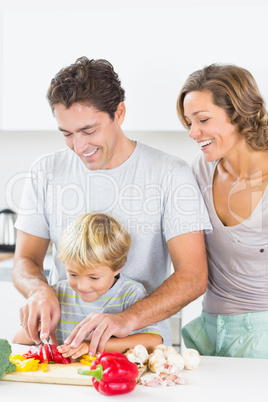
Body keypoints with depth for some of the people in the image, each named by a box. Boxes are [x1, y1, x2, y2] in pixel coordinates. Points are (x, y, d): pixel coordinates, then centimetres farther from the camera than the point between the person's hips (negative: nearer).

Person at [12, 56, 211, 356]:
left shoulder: (171, 174, -5)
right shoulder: (46, 172, 5)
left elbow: (193, 276, -10)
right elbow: (25, 260, 8)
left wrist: (127, 319, -26)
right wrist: (39, 290, -17)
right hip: (64, 338, 3)